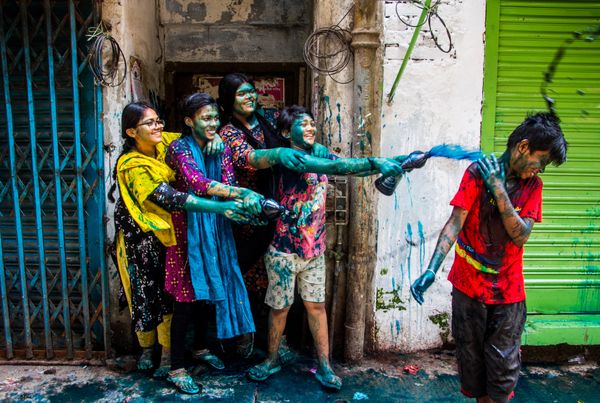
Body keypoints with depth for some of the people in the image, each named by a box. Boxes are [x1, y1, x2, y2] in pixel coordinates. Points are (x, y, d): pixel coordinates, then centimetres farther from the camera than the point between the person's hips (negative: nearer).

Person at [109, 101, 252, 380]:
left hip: (165, 233, 5)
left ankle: (167, 354, 21)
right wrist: (219, 207, -38)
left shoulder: (164, 144, -5)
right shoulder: (133, 166, -22)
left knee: (168, 292, 7)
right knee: (146, 293, 8)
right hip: (141, 239, -5)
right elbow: (171, 199, -31)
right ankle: (147, 349, 32)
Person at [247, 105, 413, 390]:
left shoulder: (319, 154, 7)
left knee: (316, 305, 10)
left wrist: (399, 161, -14)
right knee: (280, 307, 10)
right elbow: (335, 167, -31)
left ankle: (324, 365, 22)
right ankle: (272, 360, 31)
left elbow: (352, 166, -4)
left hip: (314, 249, 5)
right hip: (285, 250, -5)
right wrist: (375, 162, -36)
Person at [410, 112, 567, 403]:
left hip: (508, 291, 2)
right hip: (469, 288, -2)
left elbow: (521, 236, -11)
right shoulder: (477, 172, -8)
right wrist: (430, 271, -24)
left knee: (504, 368, 9)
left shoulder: (533, 185, 2)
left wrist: (498, 189, -20)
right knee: (471, 359, 13)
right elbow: (454, 224, -15)